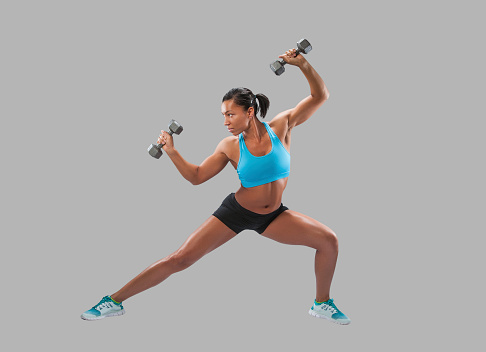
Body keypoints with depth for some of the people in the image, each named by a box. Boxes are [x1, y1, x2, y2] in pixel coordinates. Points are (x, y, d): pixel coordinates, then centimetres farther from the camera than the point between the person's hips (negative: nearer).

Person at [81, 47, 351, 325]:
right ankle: (115, 301, 1)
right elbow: (196, 176, -2)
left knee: (328, 240, -10)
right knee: (180, 259, -7)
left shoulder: (281, 127, -13)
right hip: (236, 212, -1)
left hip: (273, 215, 2)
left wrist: (303, 65, -28)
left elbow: (320, 95, -14)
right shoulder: (230, 147, -11)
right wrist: (172, 152, -13)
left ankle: (322, 304, 12)